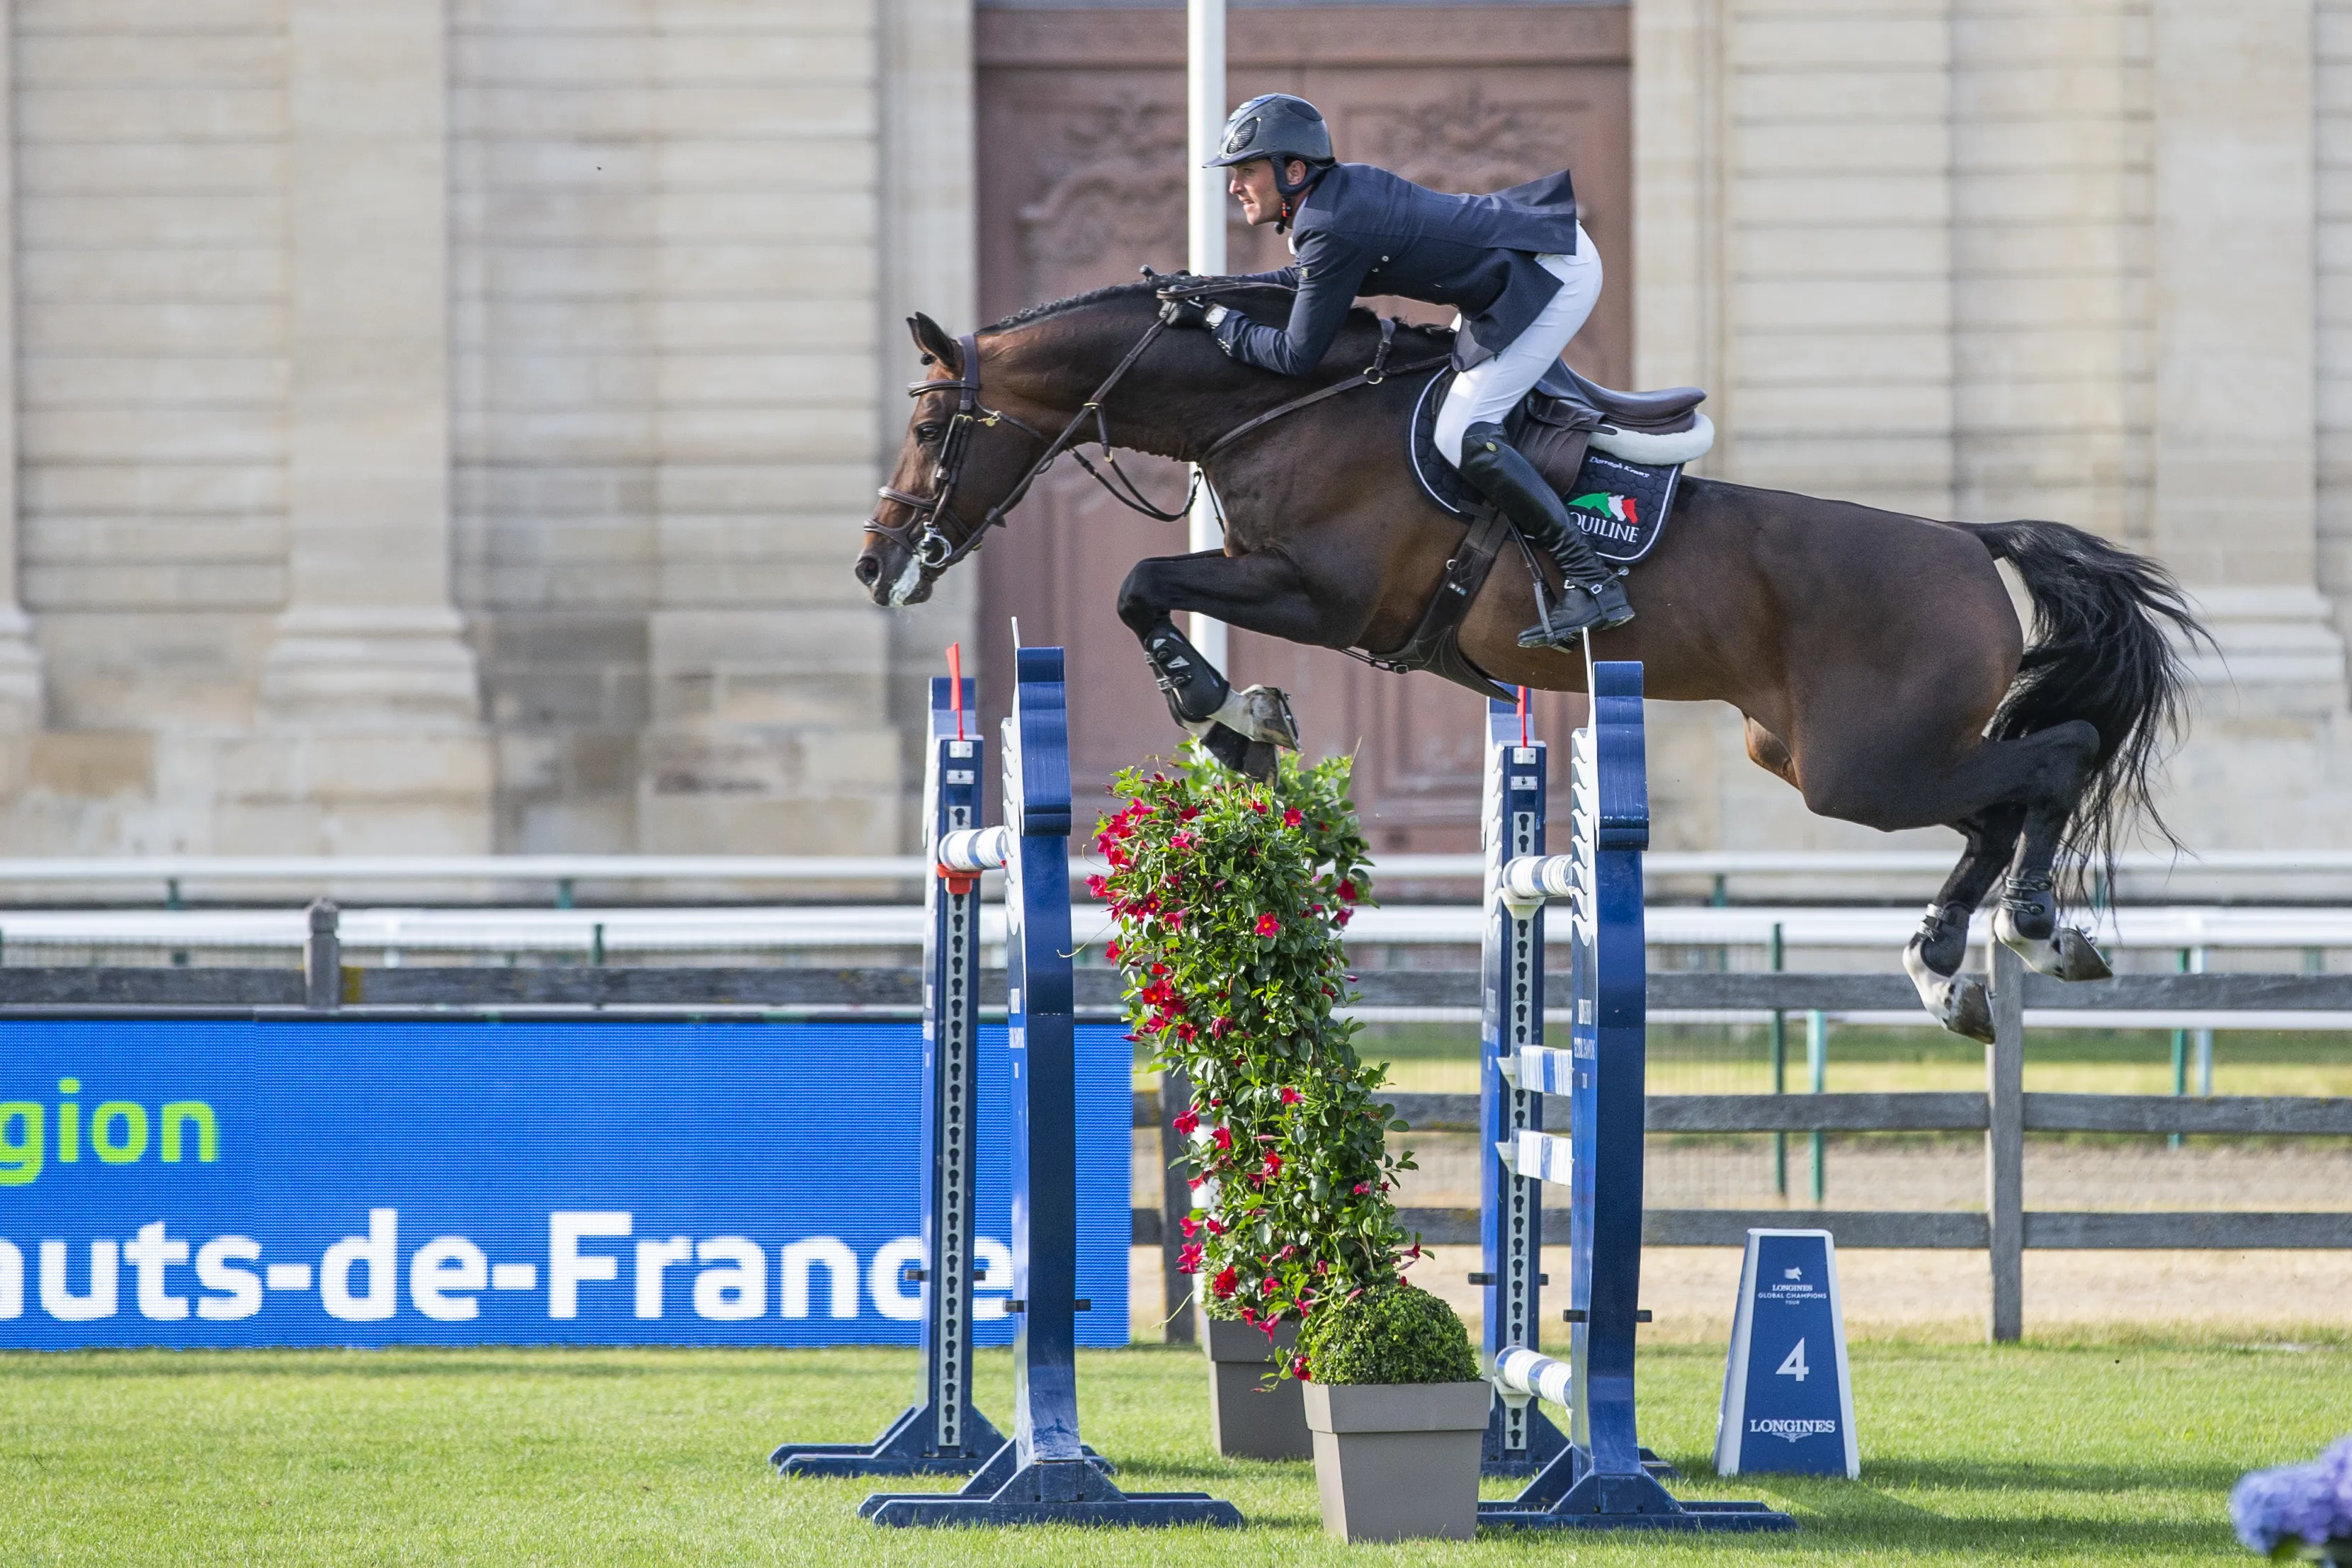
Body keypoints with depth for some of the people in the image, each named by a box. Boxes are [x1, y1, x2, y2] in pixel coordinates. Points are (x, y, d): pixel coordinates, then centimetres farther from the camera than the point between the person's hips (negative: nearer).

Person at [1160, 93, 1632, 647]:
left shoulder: (1331, 230, -21)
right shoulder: (1345, 187, 8)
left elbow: (1296, 356, -17)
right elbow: (1308, 278, 27)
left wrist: (1214, 318, -7)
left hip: (1553, 276, -10)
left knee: (1461, 436, -13)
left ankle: (1594, 585, -15)